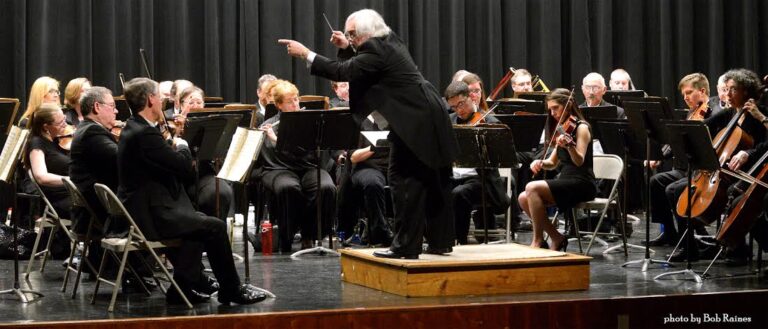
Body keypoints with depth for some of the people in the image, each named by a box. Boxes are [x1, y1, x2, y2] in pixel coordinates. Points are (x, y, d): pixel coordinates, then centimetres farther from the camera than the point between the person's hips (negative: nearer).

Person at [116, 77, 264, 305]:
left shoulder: (133, 129, 11)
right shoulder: (145, 134, -21)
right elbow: (185, 167, -18)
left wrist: (173, 146, 7)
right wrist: (182, 145, 0)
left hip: (141, 210, 11)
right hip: (151, 217, -11)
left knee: (198, 221, 26)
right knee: (215, 227, -6)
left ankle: (182, 288, 22)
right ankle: (232, 290, 8)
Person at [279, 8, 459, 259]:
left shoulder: (377, 50, -15)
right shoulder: (388, 42, 15)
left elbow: (342, 72, -18)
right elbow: (356, 68, 26)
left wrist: (305, 53, -14)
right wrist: (346, 49, 10)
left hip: (414, 120, -10)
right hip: (430, 116, 10)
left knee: (403, 179, -6)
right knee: (433, 180, 14)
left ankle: (406, 245, -3)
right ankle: (440, 241, 21)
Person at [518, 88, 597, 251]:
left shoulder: (581, 127, -7)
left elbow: (579, 161, -22)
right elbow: (553, 163, 19)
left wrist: (569, 146, -42)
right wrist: (540, 163, -4)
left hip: (582, 184, -8)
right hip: (565, 180, 8)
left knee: (532, 188, -27)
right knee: (523, 198, -11)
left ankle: (538, 240, -15)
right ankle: (556, 238, -2)